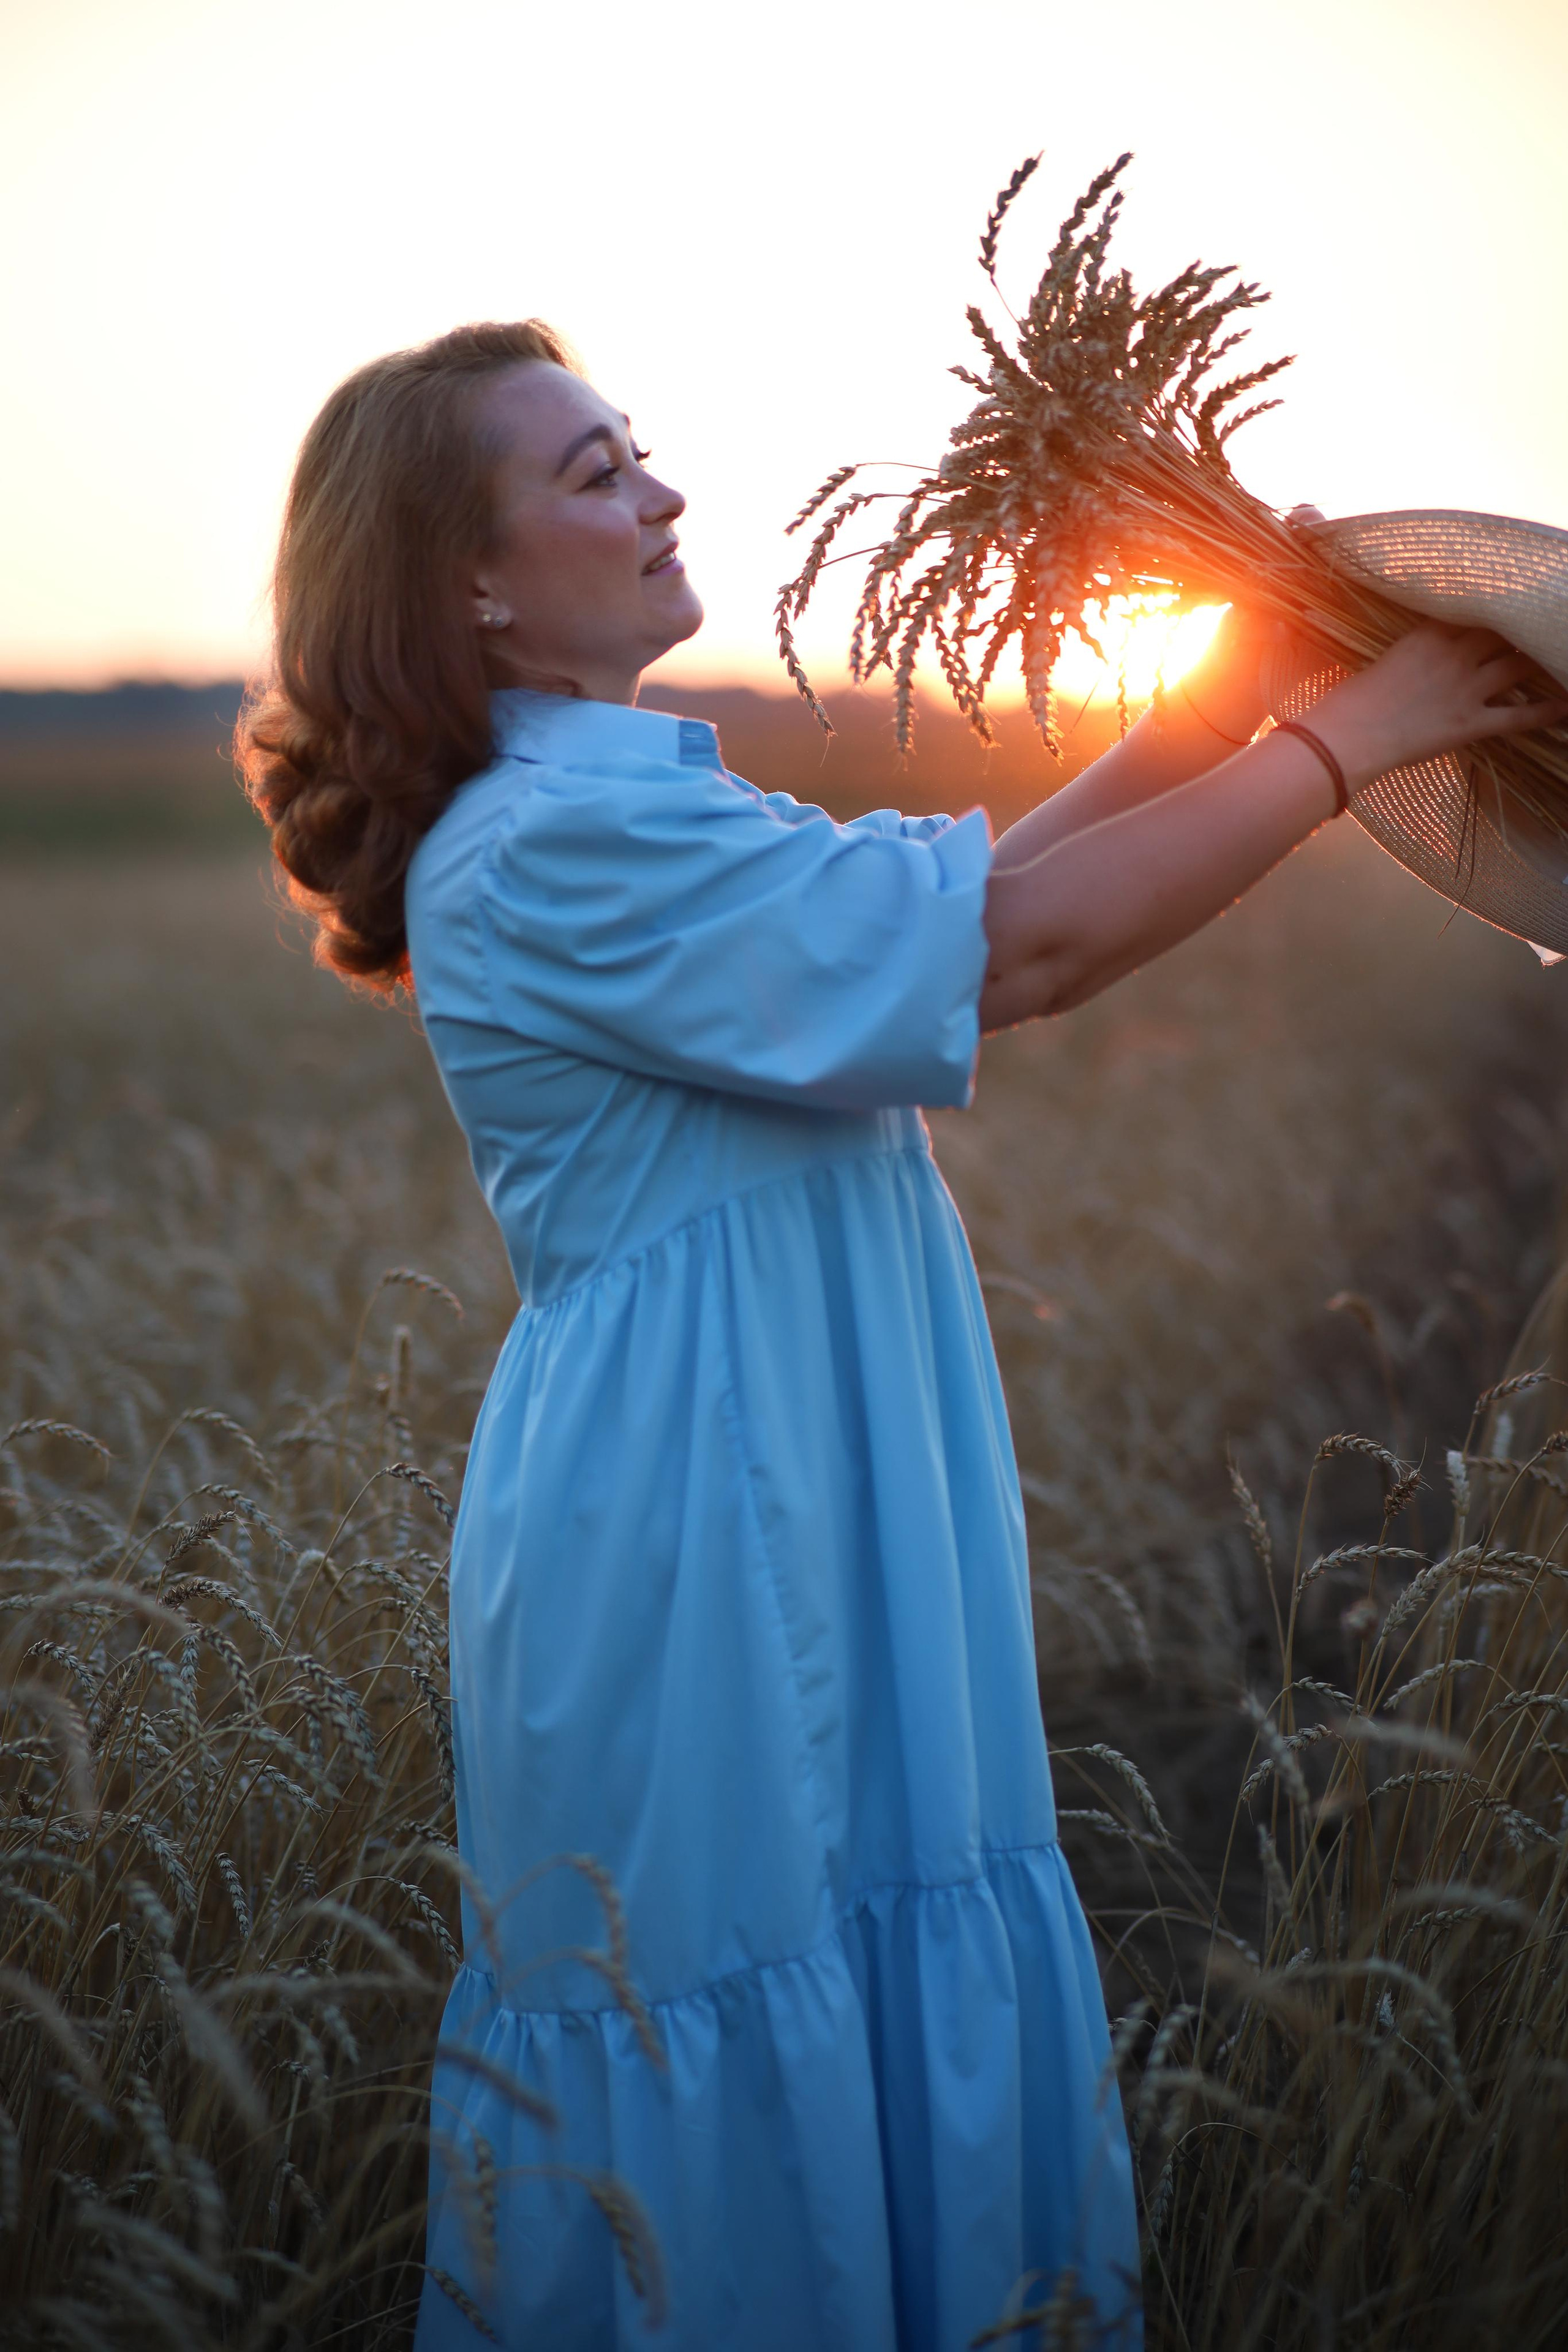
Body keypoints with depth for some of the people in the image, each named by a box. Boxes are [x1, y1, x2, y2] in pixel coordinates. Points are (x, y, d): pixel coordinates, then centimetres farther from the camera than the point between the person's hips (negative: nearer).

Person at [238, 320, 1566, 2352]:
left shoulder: (617, 810, 12)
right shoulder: (552, 848, -19)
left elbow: (957, 891, 17)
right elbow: (1025, 946, -20)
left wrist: (1220, 701, 9)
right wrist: (1351, 739, -9)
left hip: (806, 1548, 9)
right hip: (689, 1575, -9)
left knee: (917, 2035, 17)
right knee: (746, 2087, 5)